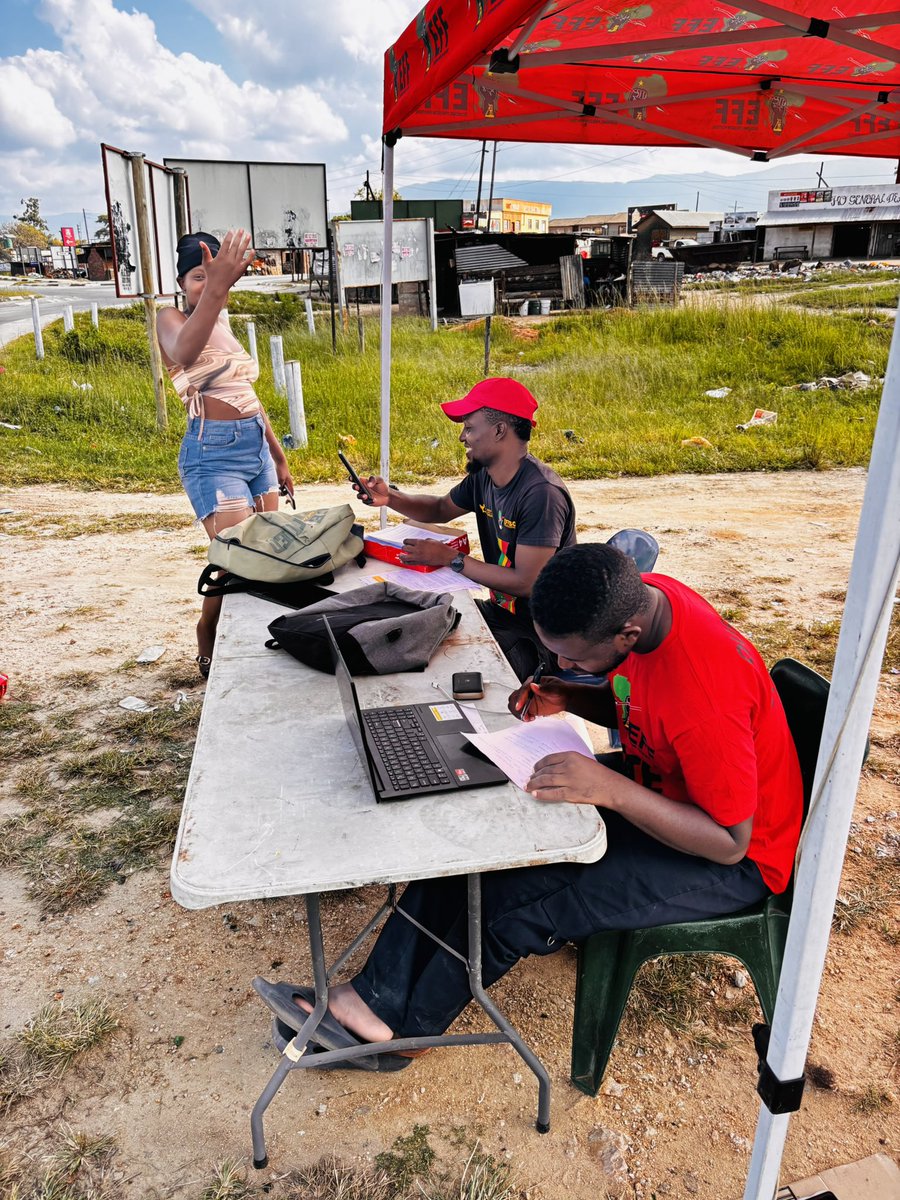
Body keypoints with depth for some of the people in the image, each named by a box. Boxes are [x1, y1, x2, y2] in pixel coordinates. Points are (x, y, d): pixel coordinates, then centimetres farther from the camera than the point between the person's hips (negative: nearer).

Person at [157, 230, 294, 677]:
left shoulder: (224, 325, 16)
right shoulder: (171, 319, -7)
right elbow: (182, 355, -33)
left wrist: (278, 456, 23)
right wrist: (214, 290, -48)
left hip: (256, 446, 8)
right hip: (213, 453, -8)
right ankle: (208, 651, 15)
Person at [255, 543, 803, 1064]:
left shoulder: (703, 694, -37)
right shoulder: (634, 598, -11)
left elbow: (730, 841, -26)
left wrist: (613, 789, -37)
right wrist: (568, 697, -12)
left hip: (736, 860, -8)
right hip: (658, 783, 8)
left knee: (509, 901, -19)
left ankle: (407, 1023, 8)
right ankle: (376, 995, 2)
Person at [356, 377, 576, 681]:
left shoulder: (541, 493, -26)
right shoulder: (483, 476, 2)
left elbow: (527, 583, -28)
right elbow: (441, 509, 21)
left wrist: (450, 558, -20)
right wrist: (390, 497, 2)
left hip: (539, 635, -8)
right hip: (500, 611, 8)